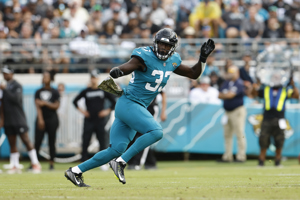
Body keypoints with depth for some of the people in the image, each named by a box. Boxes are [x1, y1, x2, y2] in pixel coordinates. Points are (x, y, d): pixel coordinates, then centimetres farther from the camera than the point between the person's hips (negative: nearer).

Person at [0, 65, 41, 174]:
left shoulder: (17, 86, -6)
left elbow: (16, 98, -21)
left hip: (18, 119, -7)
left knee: (26, 140, -9)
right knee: (12, 143, 5)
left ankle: (35, 164, -8)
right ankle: (15, 167, 8)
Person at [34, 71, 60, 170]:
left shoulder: (54, 92, 3)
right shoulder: (38, 92, 7)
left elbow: (56, 106, -2)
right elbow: (38, 106, -1)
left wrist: (45, 103, -14)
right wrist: (40, 119, -12)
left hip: (52, 119, -1)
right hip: (41, 119, 1)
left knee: (51, 142, 1)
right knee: (37, 142, -6)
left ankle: (51, 163, 6)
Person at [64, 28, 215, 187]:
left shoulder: (172, 62, 10)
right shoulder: (145, 57, -13)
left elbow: (193, 74, 18)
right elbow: (127, 67, -25)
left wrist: (203, 58, 3)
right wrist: (117, 71, -48)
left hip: (138, 109, 8)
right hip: (128, 104, -8)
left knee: (116, 150, 2)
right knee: (156, 132, -24)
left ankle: (75, 171, 8)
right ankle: (120, 162, -20)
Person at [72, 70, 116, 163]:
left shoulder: (104, 91, 6)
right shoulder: (85, 91, 6)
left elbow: (113, 102, 11)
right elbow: (75, 101, 15)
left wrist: (108, 111, 1)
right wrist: (81, 110, 5)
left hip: (100, 120, 0)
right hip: (89, 120, 0)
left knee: (103, 142, -4)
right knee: (85, 142, -2)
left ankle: (103, 162, 0)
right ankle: (84, 163, 2)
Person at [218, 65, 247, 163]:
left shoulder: (239, 83, -10)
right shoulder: (226, 83, 14)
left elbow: (230, 95, -17)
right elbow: (220, 95, 7)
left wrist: (224, 94, 2)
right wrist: (227, 94, -10)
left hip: (237, 110, -8)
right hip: (227, 111, 8)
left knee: (240, 134, -9)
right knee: (227, 134, 9)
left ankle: (241, 156, -8)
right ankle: (227, 157, 13)